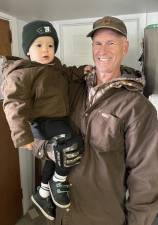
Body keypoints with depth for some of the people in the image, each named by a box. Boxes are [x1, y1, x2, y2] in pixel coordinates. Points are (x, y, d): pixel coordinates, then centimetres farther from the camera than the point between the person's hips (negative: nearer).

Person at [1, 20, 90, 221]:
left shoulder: (55, 66, 10)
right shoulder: (21, 75, -16)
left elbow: (67, 74, 27)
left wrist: (81, 71, 5)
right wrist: (23, 134, -31)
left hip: (59, 119, 10)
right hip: (42, 121, -9)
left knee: (56, 158, 21)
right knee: (73, 145, -29)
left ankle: (42, 195, 44)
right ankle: (59, 181, 1)